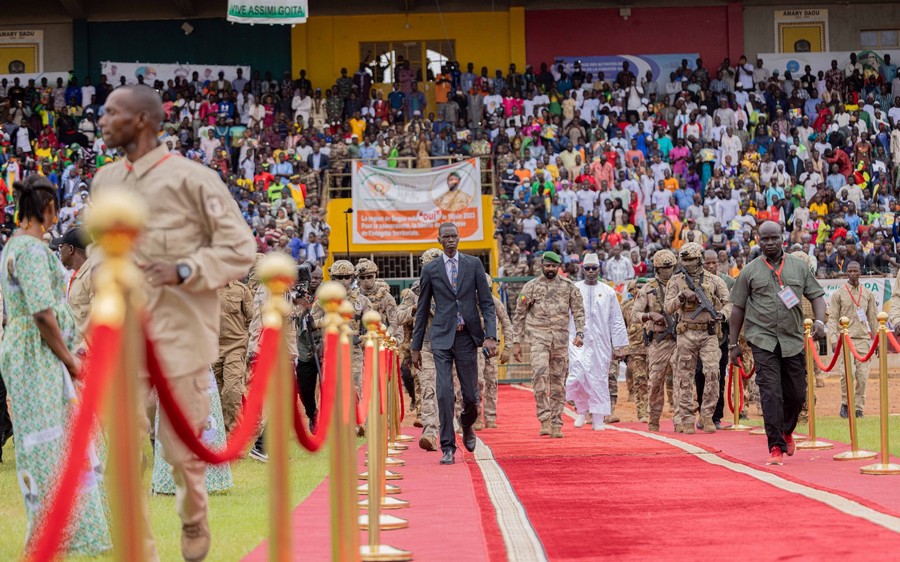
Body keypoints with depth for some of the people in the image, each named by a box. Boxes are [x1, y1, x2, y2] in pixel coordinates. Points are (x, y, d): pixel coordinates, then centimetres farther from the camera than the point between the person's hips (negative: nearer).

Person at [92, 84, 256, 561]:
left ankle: (194, 518, 36)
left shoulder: (191, 179, -9)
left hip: (180, 330, -4)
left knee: (181, 444, 5)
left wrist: (183, 271, -20)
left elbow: (240, 248, -7)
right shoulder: (105, 181, 10)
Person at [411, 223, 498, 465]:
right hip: (442, 338, 0)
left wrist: (490, 336, -10)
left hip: (467, 336, 1)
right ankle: (448, 448, -3)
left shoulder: (474, 264, 4)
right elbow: (422, 310, 10)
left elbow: (487, 302, 2)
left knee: (471, 395, 4)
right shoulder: (430, 270, 4)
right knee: (444, 393, -10)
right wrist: (416, 346, 10)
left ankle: (467, 425, 38)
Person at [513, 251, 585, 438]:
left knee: (558, 382, 4)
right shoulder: (531, 287, 5)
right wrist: (517, 342, 4)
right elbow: (519, 315, 8)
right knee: (540, 375, -21)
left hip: (561, 339, 2)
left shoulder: (568, 286, 9)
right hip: (539, 336, -2)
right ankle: (545, 420, -20)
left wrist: (579, 333, -9)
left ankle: (556, 424, 9)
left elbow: (578, 311, 7)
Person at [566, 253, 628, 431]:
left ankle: (598, 419, 10)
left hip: (601, 342, 1)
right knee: (578, 374, -18)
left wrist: (618, 346, 6)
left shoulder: (608, 292, 8)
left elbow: (616, 321, 10)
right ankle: (582, 409, 6)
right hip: (578, 340, -1)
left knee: (600, 379, 1)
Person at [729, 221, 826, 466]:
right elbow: (738, 309, 7)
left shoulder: (799, 267, 10)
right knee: (771, 394, -12)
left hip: (794, 340, 3)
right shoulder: (749, 271, 4)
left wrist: (819, 321, -9)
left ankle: (786, 432, 37)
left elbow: (816, 295, 11)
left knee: (797, 394, 8)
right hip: (763, 339, -3)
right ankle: (776, 447, -10)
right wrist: (733, 345, 5)